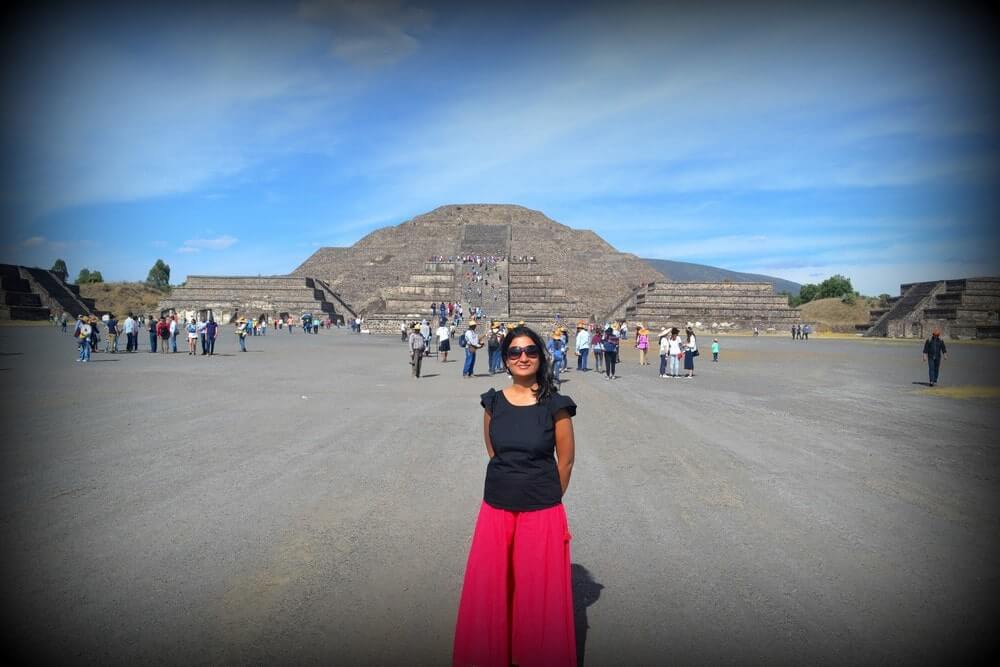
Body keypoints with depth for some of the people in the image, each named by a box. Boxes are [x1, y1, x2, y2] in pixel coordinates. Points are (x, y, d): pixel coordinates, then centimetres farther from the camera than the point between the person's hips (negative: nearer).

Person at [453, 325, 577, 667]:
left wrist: (546, 498, 7)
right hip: (496, 508, 3)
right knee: (491, 587, 14)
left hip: (541, 513, -3)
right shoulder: (493, 403, -1)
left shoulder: (555, 405, -10)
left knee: (538, 589, 9)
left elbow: (566, 461, -2)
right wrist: (513, 485, 8)